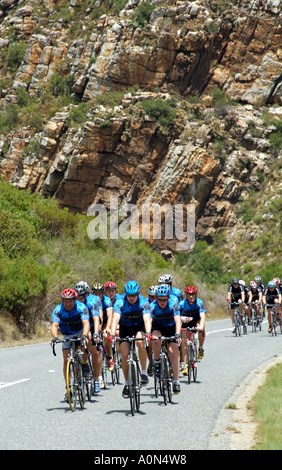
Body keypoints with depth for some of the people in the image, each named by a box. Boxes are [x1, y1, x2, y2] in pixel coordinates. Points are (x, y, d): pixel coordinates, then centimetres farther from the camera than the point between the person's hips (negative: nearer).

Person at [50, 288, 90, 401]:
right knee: (66, 360, -11)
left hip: (80, 331, 0)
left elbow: (86, 323, -41)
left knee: (87, 337, -33)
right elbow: (54, 325, -36)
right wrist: (55, 337, -57)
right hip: (67, 336, 0)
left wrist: (84, 335, -61)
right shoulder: (58, 310, -24)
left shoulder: (81, 308, -27)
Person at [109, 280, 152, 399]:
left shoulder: (143, 302, -24)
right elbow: (116, 319, -34)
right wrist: (112, 334, -51)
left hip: (139, 326, -1)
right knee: (124, 354, -14)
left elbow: (147, 319, -36)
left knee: (140, 341, -33)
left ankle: (144, 372, -22)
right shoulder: (120, 302, -23)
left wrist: (148, 333, -54)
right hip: (125, 328, 1)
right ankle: (126, 383, 3)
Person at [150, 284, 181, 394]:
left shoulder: (173, 303, -28)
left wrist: (177, 334, -52)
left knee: (173, 352, -15)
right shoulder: (152, 306, -27)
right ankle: (157, 362, -8)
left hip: (171, 327, 0)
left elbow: (178, 320, -36)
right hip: (158, 327, 0)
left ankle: (176, 381, -10)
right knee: (156, 340, -34)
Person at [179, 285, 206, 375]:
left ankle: (201, 348, -10)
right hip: (186, 322, 0)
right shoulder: (182, 304, -23)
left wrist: (201, 326, -54)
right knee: (184, 341, -14)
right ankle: (183, 363, -10)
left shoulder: (199, 303, -25)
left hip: (196, 320, 0)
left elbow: (202, 316, -38)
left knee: (201, 329, -33)